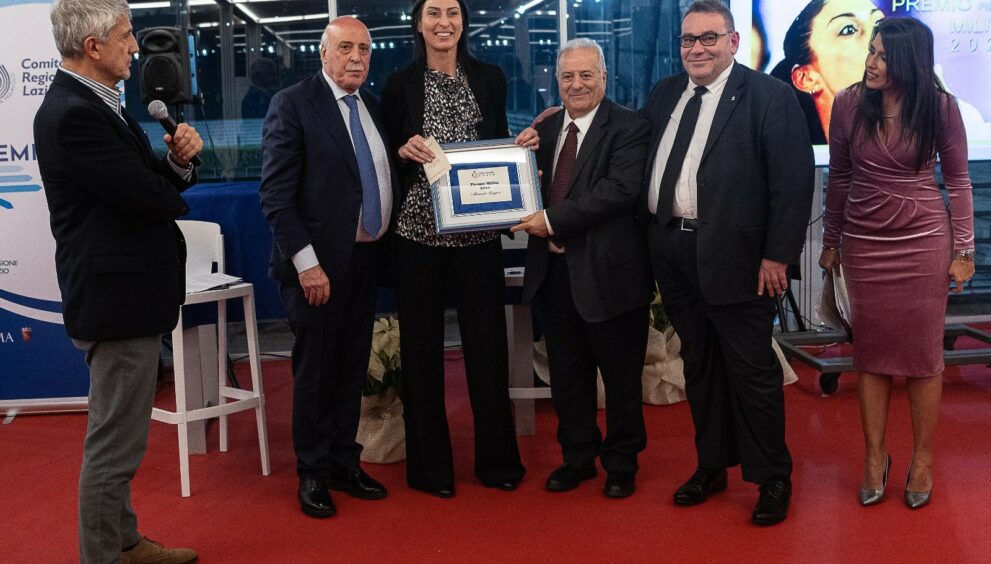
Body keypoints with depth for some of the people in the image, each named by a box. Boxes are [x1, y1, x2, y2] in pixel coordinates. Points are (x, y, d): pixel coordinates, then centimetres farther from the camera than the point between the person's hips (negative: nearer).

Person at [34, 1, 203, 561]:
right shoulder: (74, 115, -21)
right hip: (119, 296, -11)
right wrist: (176, 189, -1)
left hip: (127, 290, 11)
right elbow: (149, 197, -23)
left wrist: (179, 159, -10)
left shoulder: (97, 103, 11)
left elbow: (157, 182, 11)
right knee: (115, 442, 1)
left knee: (118, 435, 22)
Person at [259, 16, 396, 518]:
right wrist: (306, 262, -19)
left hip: (366, 258, 6)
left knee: (352, 368, 14)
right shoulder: (292, 105, -9)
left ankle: (344, 463, 28)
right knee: (315, 370, 5)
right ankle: (312, 473, 21)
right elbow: (276, 194, -14)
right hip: (318, 263, -6)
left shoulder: (372, 105, 11)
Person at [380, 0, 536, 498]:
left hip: (478, 229, 2)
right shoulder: (399, 86, 2)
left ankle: (497, 459, 20)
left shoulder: (489, 78, 8)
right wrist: (404, 152, -16)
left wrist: (521, 144, -5)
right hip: (418, 230, -1)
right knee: (422, 345, 5)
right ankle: (429, 464, 18)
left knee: (487, 342, 6)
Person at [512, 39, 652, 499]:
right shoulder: (545, 130, 12)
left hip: (608, 271, -5)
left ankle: (621, 463, 27)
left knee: (621, 375, 9)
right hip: (554, 271, 6)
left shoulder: (629, 128, -9)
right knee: (566, 374, 16)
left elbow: (621, 189, -22)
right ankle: (577, 456, 32)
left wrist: (553, 219, -22)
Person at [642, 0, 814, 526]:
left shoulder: (769, 96, -8)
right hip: (672, 252, 6)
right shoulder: (664, 93, 12)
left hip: (733, 255, -6)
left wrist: (777, 256, -15)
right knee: (698, 363, 16)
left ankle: (773, 477, 19)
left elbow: (793, 181, -12)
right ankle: (711, 466, 31)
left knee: (751, 369, 3)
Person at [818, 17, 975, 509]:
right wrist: (831, 242, 11)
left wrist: (963, 250, -1)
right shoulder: (849, 104, -3)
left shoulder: (940, 107, -7)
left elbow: (957, 180, 1)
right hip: (863, 244, 2)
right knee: (871, 352, 8)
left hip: (923, 243, -1)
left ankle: (922, 460, 20)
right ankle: (874, 456, 20)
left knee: (923, 355, 5)